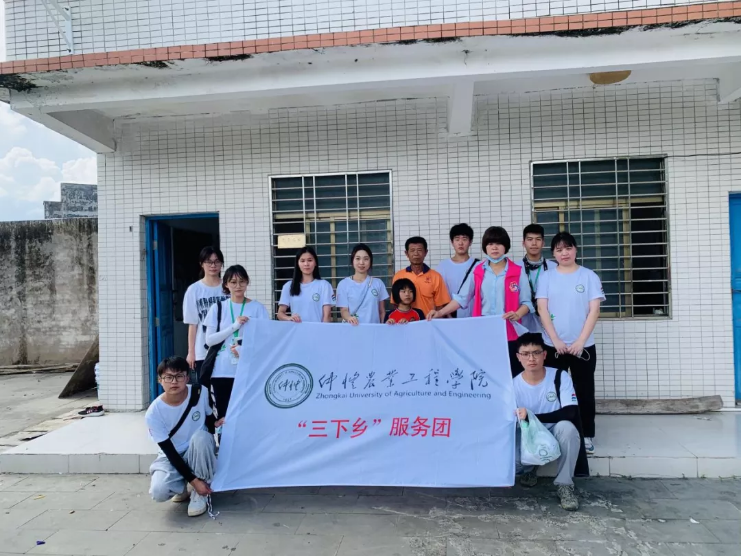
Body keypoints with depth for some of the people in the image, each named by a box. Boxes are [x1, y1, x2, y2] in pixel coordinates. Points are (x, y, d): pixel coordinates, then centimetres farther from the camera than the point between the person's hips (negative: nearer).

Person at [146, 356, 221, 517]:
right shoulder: (154, 413, -22)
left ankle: (199, 494, -16)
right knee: (158, 492, -30)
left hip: (200, 452, 1)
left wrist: (214, 424, -24)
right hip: (172, 457, -1)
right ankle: (185, 487, 7)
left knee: (200, 436, -35)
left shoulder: (200, 394, -18)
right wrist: (193, 480, -23)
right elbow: (169, 451, -19)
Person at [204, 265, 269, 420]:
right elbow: (209, 340, -1)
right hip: (222, 371, 2)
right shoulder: (217, 308, 6)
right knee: (224, 415, 5)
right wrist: (235, 326, -12)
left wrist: (245, 349, -18)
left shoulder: (258, 308, 2)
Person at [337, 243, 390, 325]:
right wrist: (349, 317, -20)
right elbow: (344, 310, 0)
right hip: (353, 327, -2)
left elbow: (382, 311, 11)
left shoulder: (378, 283, 8)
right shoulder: (343, 284, 2)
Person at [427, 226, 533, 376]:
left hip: (509, 334, -1)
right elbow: (461, 298, 6)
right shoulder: (477, 271, 7)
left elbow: (526, 302, 2)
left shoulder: (517, 272, 2)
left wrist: (517, 315, -18)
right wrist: (440, 313, -5)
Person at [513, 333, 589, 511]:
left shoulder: (560, 377, -14)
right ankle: (529, 468, 13)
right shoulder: (513, 386, -12)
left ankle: (564, 484, -13)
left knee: (567, 427, -35)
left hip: (555, 436, -1)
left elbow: (570, 412, -25)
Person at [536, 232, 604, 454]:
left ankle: (587, 435, 20)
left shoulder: (589, 276, 1)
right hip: (553, 345, 1)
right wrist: (556, 341, -10)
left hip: (583, 345, 0)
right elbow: (542, 310, -2)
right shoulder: (546, 277, 3)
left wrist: (580, 341, -11)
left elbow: (594, 311, -4)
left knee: (584, 391, 7)